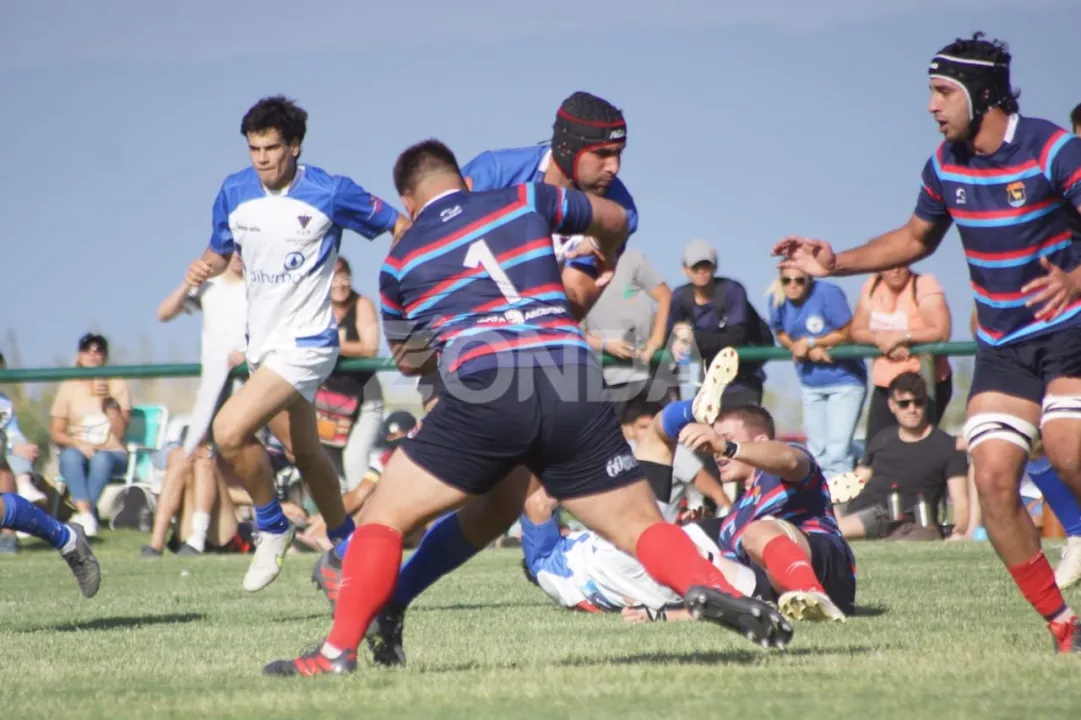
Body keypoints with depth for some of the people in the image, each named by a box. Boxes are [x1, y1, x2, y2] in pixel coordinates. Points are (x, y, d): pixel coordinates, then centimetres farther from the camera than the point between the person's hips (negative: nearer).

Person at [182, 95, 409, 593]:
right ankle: (345, 543, 39)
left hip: (305, 342, -7)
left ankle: (272, 528, -1)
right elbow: (220, 252, 15)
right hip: (261, 343, 7)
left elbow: (399, 226, -4)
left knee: (229, 431, -22)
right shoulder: (234, 193, 1)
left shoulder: (330, 193, -14)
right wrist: (203, 268, -8)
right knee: (304, 452, 19)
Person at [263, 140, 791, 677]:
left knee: (384, 516, 11)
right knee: (640, 525, 9)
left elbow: (407, 361, 34)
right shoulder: (524, 203, 19)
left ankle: (338, 652, 0)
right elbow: (614, 220, 36)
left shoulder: (400, 261, 18)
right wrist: (599, 262, 57)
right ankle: (711, 590, -18)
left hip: (484, 393, -2)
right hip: (576, 390, 2)